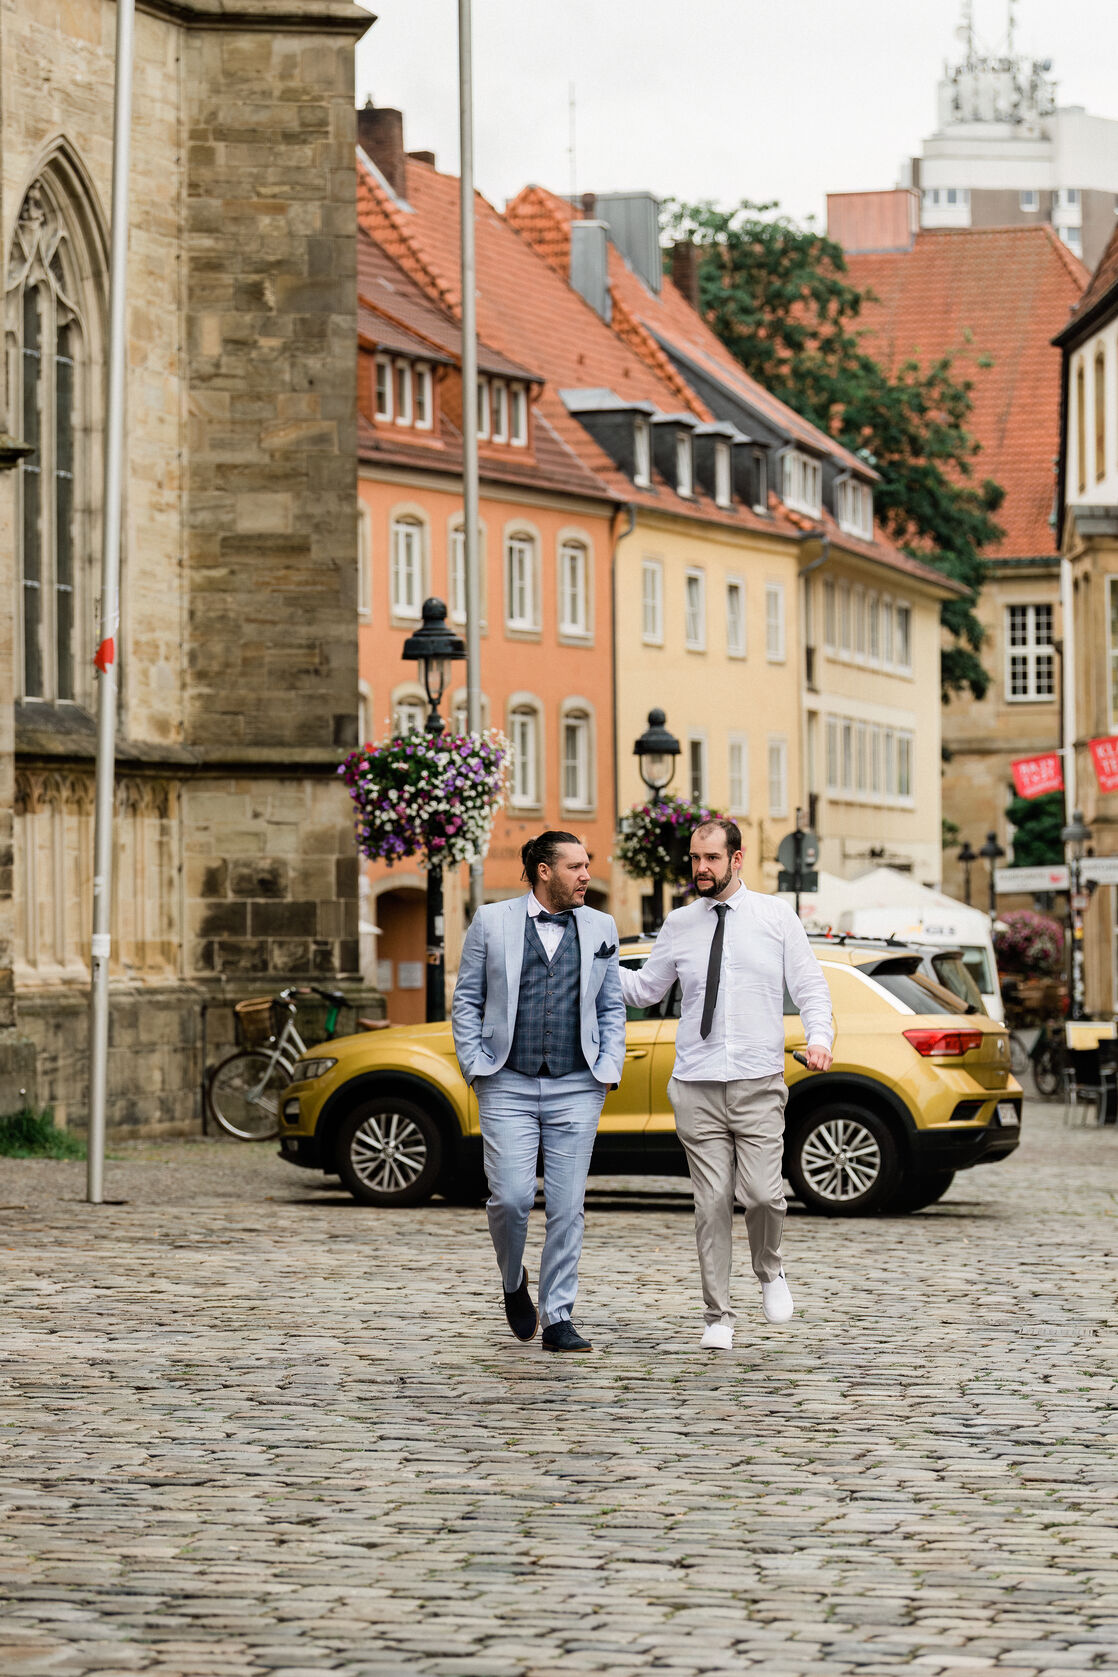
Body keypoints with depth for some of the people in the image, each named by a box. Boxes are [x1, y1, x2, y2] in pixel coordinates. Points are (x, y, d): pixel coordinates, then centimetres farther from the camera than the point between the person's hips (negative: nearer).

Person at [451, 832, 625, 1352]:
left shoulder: (600, 929, 10)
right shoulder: (491, 922, 3)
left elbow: (612, 1009, 15)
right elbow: (466, 1001, 6)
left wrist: (608, 1070, 3)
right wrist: (476, 1067, -3)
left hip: (576, 1089, 2)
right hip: (508, 1086, -2)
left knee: (567, 1207, 0)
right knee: (511, 1197, -10)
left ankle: (558, 1320, 6)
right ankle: (513, 1283, 19)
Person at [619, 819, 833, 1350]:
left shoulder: (776, 917, 6)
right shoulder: (678, 925, 10)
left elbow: (810, 987, 5)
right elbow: (644, 989, 18)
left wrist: (819, 1037, -13)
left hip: (758, 1084, -1)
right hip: (697, 1086, 1)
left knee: (762, 1194, -12)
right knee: (711, 1203, -1)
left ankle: (770, 1271, 19)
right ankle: (718, 1317, 7)